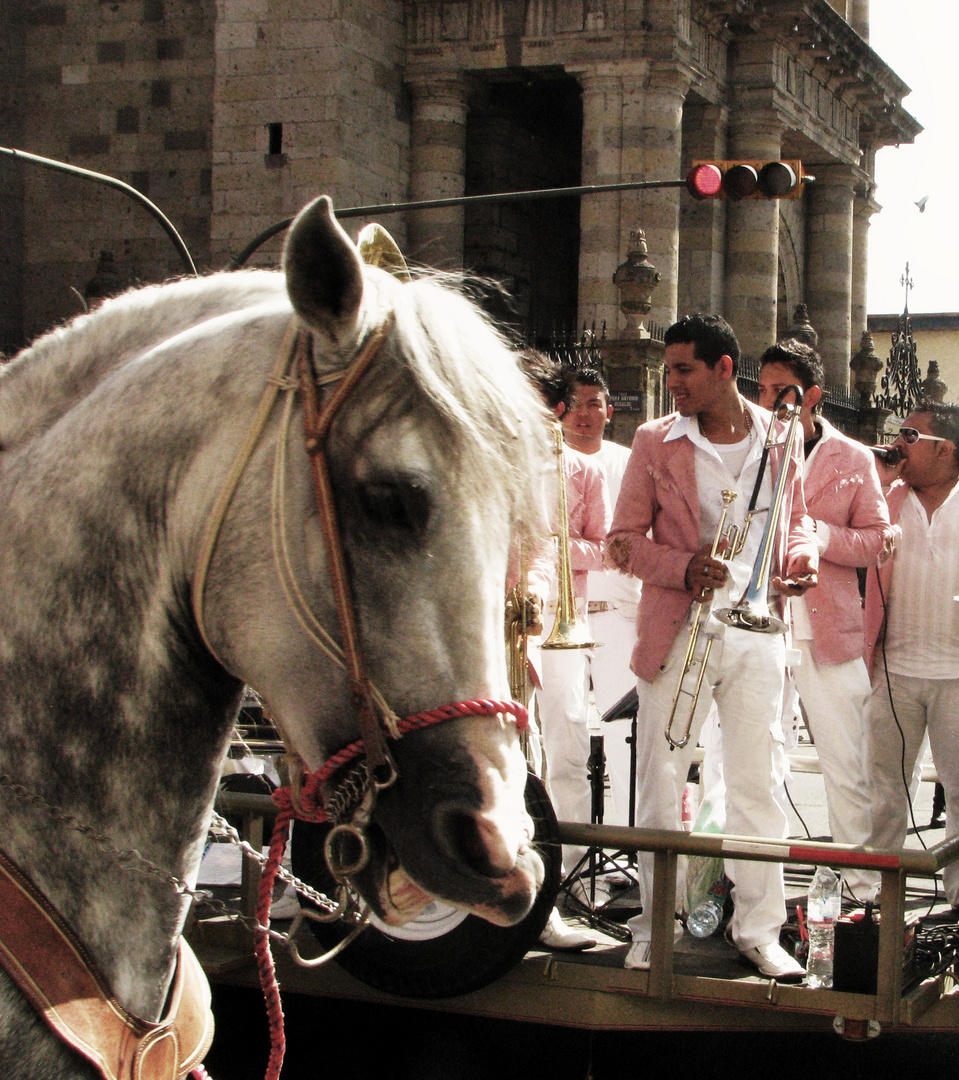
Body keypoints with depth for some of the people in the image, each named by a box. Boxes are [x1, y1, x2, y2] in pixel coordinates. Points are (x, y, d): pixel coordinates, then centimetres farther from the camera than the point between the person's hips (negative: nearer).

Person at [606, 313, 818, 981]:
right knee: (661, 781, 3)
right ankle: (655, 926, 17)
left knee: (760, 784, 4)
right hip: (677, 633, -1)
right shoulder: (657, 442, 2)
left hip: (757, 633, 1)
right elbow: (623, 541, 3)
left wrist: (802, 558, -3)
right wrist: (683, 567, -15)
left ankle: (759, 931, 15)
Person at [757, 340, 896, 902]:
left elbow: (876, 540, 3)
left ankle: (863, 887, 13)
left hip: (829, 633, -1)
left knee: (847, 767, 3)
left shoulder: (853, 460, 7)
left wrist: (817, 533, -13)